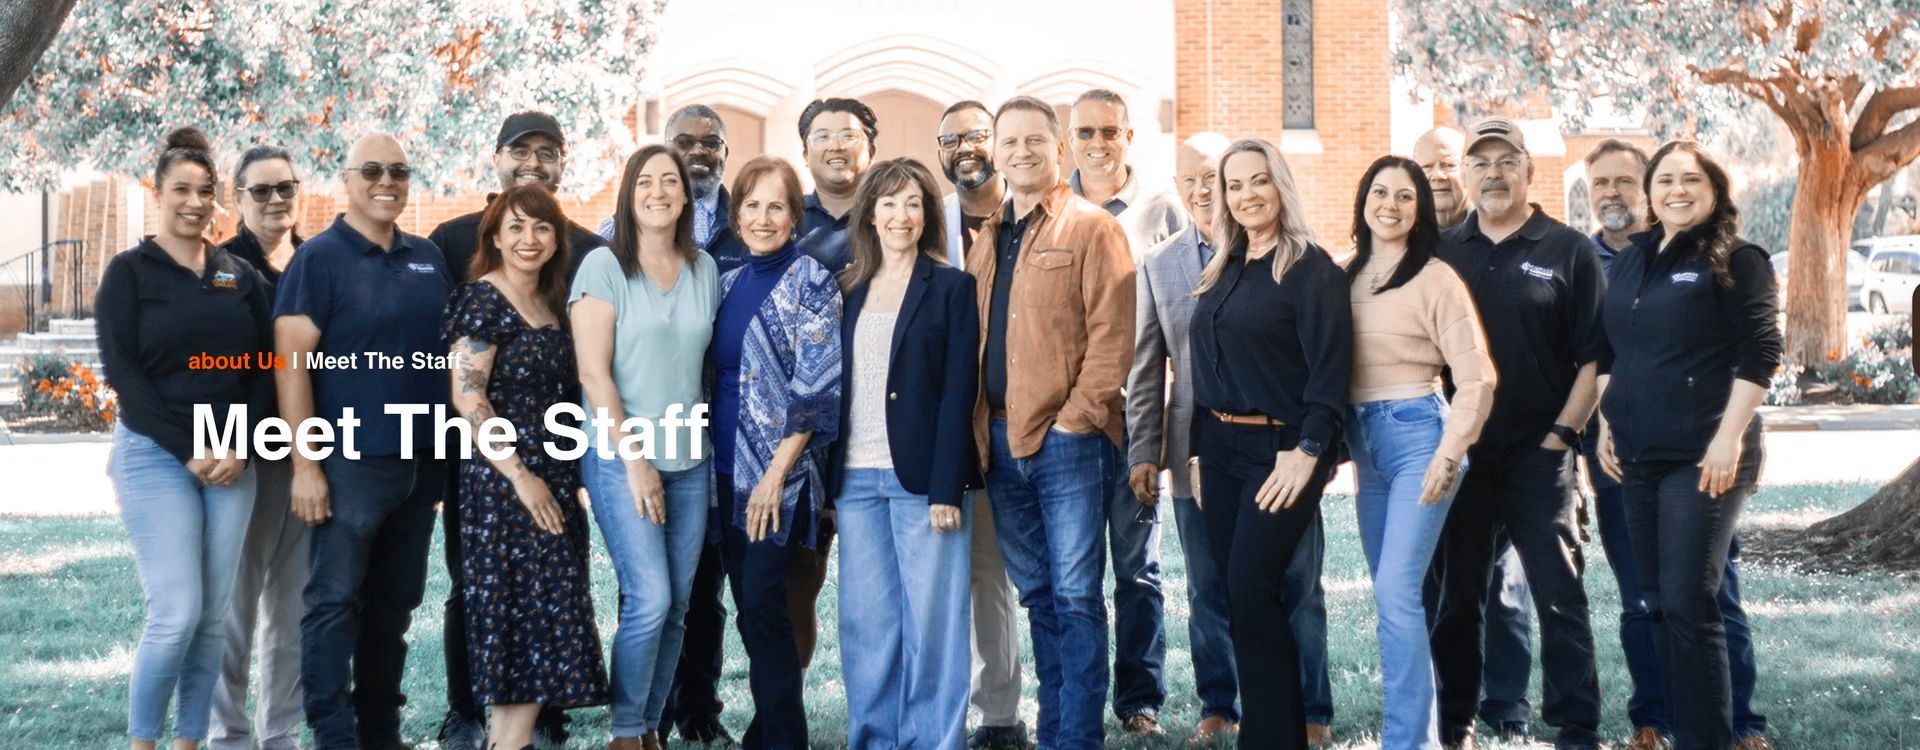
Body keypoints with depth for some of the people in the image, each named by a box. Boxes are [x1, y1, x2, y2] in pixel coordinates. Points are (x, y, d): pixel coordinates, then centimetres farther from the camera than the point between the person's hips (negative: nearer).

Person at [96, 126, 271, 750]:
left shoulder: (241, 276, 10)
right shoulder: (129, 271, 0)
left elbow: (263, 367, 8)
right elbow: (121, 371, -7)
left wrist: (239, 446, -6)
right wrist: (188, 450, -13)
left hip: (233, 458, 4)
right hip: (155, 455, -4)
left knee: (213, 618, 4)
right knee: (177, 614, -11)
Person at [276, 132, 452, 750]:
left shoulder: (429, 259, 12)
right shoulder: (320, 258, -5)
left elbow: (451, 350, 18)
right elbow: (291, 361, -10)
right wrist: (305, 465, -16)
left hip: (421, 461, 6)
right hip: (350, 461, -6)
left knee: (395, 603, 12)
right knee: (335, 601, -3)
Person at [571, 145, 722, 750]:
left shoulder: (704, 269, 8)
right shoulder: (604, 266, -6)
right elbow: (593, 372, -10)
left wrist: (713, 446, 6)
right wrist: (634, 460, -13)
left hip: (690, 457, 5)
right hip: (621, 457, -5)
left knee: (677, 605, 5)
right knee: (649, 599, -11)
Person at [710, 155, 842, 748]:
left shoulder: (810, 282, -6)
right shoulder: (729, 284, 12)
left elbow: (816, 386, -12)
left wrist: (776, 473, -16)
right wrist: (712, 460, 8)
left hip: (779, 471, -6)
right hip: (728, 469, 6)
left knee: (762, 602, -11)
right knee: (748, 606, 8)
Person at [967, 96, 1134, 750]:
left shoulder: (1092, 228, -3)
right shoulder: (986, 239, 17)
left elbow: (1112, 335, -10)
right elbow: (973, 340, 17)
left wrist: (1077, 417, -15)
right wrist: (979, 427, 7)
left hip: (1067, 438, -6)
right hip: (1000, 441, 6)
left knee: (1074, 596, -4)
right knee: (1038, 596, 12)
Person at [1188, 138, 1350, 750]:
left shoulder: (1311, 268, -8)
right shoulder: (1222, 272, 13)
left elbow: (1329, 369, -15)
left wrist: (1306, 452, -21)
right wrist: (1198, 450, 12)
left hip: (1279, 448, -7)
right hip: (1221, 447, 7)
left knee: (1250, 588, -10)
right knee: (1237, 591, 8)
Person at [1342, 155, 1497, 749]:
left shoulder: (1435, 278, -8)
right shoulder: (1347, 277, 8)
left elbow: (1475, 377, -11)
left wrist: (1448, 455, -17)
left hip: (1417, 435, -7)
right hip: (1363, 440, 7)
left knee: (1396, 590, -13)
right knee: (1390, 591, 13)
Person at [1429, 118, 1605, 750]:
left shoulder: (1568, 251, 0)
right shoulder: (1443, 253, 8)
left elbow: (1593, 357, -2)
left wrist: (1561, 435, -8)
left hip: (1537, 453, -3)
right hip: (1457, 453, 3)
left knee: (1559, 595, -5)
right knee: (1456, 597, 9)